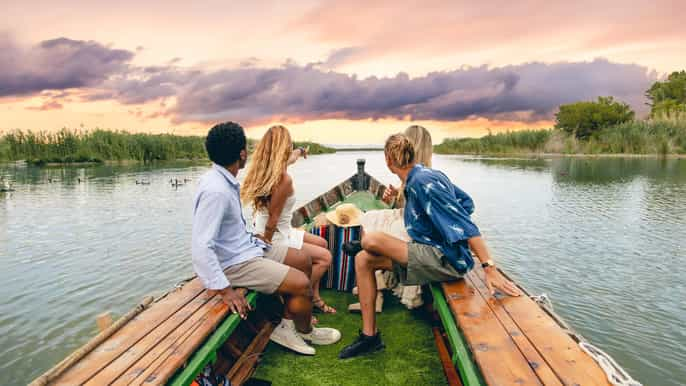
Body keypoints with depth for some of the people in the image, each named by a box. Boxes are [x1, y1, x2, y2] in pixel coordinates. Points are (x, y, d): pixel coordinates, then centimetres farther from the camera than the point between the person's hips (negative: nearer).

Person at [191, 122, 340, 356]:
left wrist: (255, 241, 12)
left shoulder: (224, 181, 4)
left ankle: (286, 326, 18)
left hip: (243, 247, 11)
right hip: (234, 263, -11)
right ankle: (305, 332, 19)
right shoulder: (215, 191, -28)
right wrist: (224, 290, -29)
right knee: (302, 284, -11)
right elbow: (201, 246, -31)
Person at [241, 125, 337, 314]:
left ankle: (313, 297, 25)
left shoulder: (263, 169, 0)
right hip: (275, 241, -10)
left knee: (321, 244, 19)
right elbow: (273, 218, -23)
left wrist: (299, 151, 45)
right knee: (325, 258, -1)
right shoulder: (284, 179, -27)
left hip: (281, 232, 10)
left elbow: (288, 159, 25)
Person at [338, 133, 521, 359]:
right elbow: (466, 203, 16)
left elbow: (463, 223, -24)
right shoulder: (429, 174, 8)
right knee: (363, 260, 4)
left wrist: (490, 268, -26)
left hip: (446, 261, -10)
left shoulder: (421, 182, -19)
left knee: (370, 240, -25)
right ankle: (369, 336, 6)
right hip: (435, 255, 10)